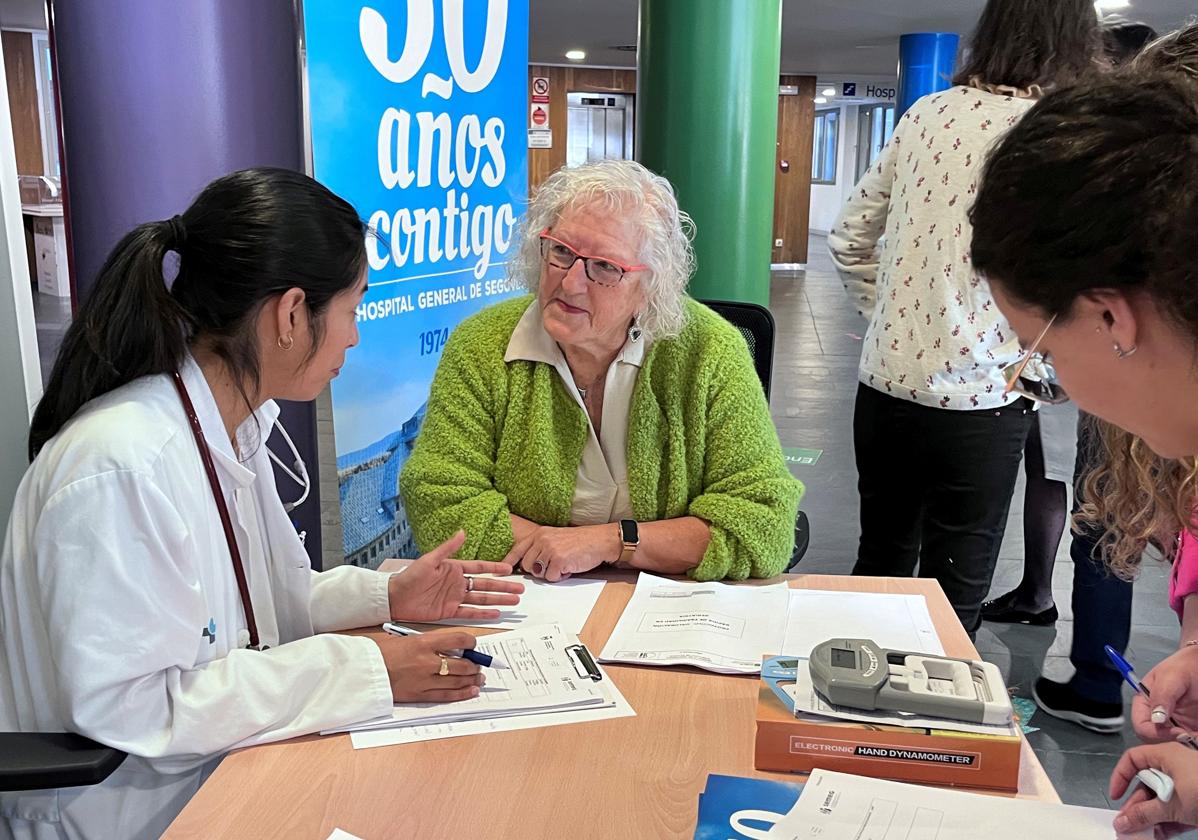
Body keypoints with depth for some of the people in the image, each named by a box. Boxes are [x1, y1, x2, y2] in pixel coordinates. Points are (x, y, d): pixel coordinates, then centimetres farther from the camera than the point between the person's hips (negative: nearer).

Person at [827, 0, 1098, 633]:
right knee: (953, 597, 9)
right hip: (977, 402, -5)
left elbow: (847, 239, 9)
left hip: (883, 385, 5)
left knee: (879, 562, 21)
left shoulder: (926, 115, 5)